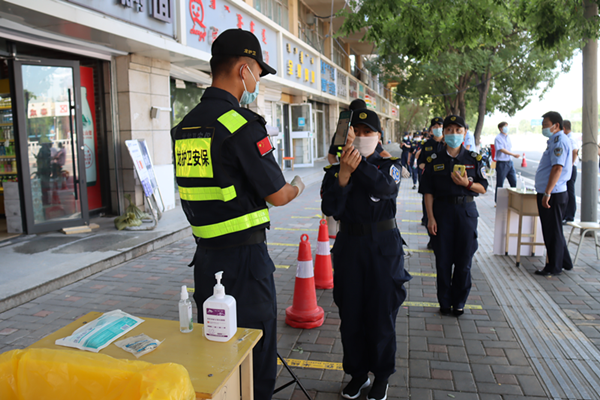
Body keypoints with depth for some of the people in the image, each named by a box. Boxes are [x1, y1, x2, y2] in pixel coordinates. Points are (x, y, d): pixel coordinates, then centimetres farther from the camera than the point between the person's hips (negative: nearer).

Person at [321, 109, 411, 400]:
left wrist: (359, 164, -29)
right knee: (350, 315, 10)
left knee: (382, 314, 7)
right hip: (349, 247, 2)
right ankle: (358, 373, 30)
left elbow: (386, 188, -23)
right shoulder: (336, 170, 3)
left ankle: (382, 376, 28)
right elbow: (329, 208, -12)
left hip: (383, 247, -1)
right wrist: (344, 174, -23)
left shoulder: (388, 165, 0)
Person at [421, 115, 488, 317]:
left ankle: (459, 302, 21)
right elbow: (428, 192, 0)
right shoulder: (434, 160, 3)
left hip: (467, 211, 1)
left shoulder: (474, 159, 5)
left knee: (464, 260, 5)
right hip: (442, 211, 0)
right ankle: (445, 301, 19)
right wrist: (430, 217, -7)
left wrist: (467, 183, -15)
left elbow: (483, 188, 5)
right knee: (443, 260, 3)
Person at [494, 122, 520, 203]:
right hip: (501, 163, -7)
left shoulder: (508, 137, 13)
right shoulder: (498, 138, -10)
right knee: (500, 184, 0)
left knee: (514, 181, 6)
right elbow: (502, 150, -20)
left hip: (509, 162, 7)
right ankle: (497, 201, 11)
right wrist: (513, 154, -28)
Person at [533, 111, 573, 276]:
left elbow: (557, 168, -24)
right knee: (552, 230, 19)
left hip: (553, 195, -10)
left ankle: (554, 267, 11)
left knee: (553, 232, 0)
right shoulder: (555, 140, 17)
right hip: (549, 194, 10)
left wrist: (547, 193, -27)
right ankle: (565, 262, 30)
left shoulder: (560, 140, -15)